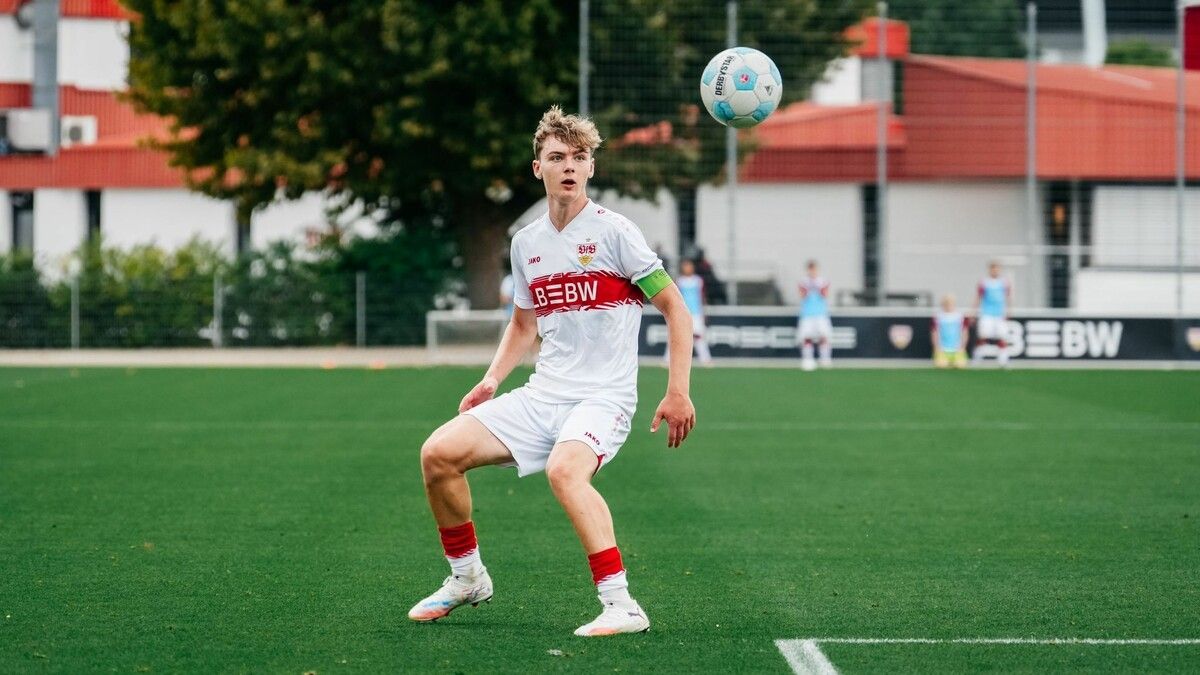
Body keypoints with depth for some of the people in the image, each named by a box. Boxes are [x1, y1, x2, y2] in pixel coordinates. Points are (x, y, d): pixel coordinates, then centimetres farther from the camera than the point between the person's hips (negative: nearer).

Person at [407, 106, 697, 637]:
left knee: (564, 470, -37)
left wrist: (678, 393, -12)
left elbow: (675, 309, -5)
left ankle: (621, 605, -34)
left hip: (604, 397, -6)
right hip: (542, 395, 6)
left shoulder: (614, 232, -7)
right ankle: (467, 577, 12)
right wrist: (492, 380, 11)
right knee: (439, 453, -8)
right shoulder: (526, 243, 11)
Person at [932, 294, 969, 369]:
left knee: (961, 364, -23)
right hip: (942, 350, -1)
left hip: (957, 350, 1)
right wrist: (937, 348, -3)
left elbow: (964, 333, 8)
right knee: (941, 364, -27)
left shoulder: (960, 316, 4)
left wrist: (962, 348, -1)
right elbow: (934, 333, 5)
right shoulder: (938, 316, 2)